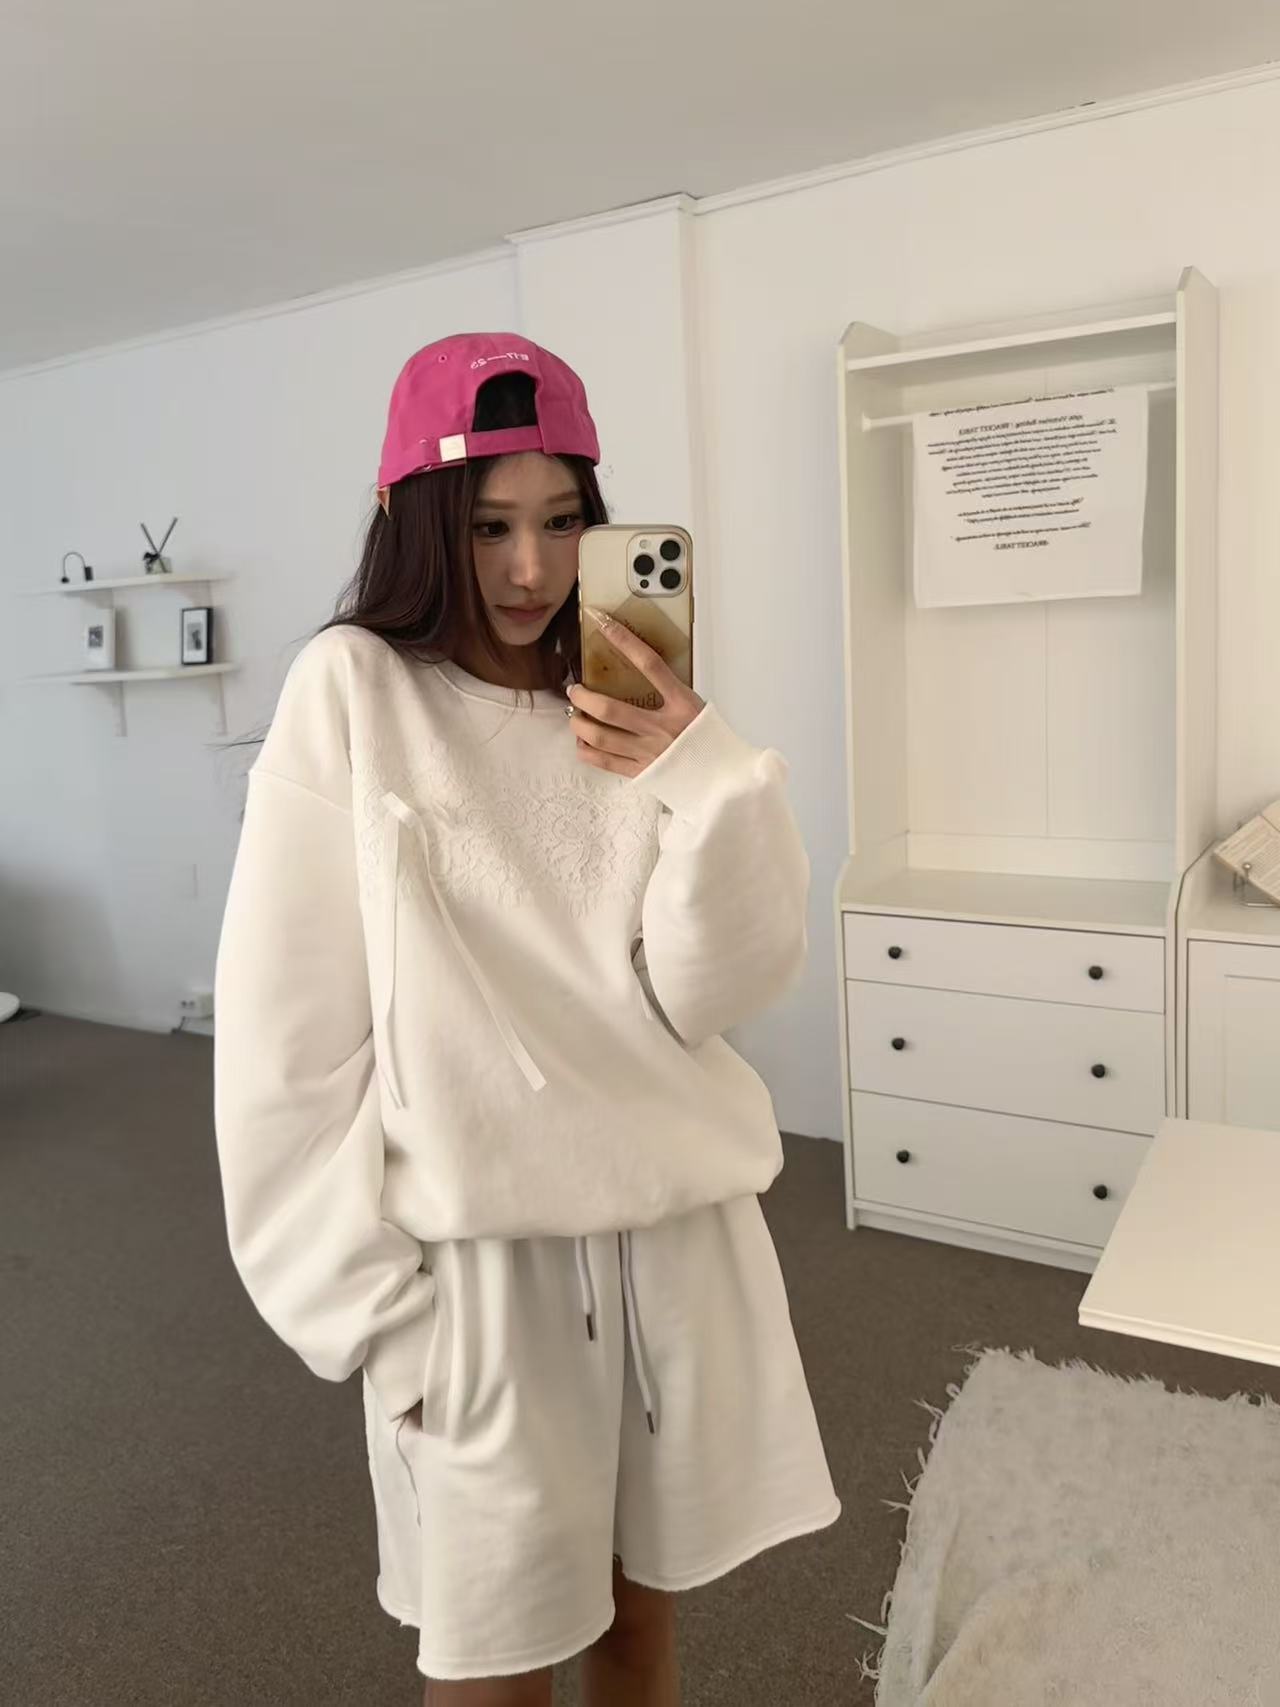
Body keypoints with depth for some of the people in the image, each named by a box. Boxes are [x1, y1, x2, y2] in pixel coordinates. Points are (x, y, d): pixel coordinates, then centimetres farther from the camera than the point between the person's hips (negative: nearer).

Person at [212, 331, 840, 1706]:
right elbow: (290, 1025, -8)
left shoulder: (629, 715, 4)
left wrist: (707, 781, -19)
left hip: (675, 1227, 4)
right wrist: (365, 1297, -8)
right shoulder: (351, 691, -7)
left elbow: (714, 994, -5)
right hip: (476, 1251, -3)